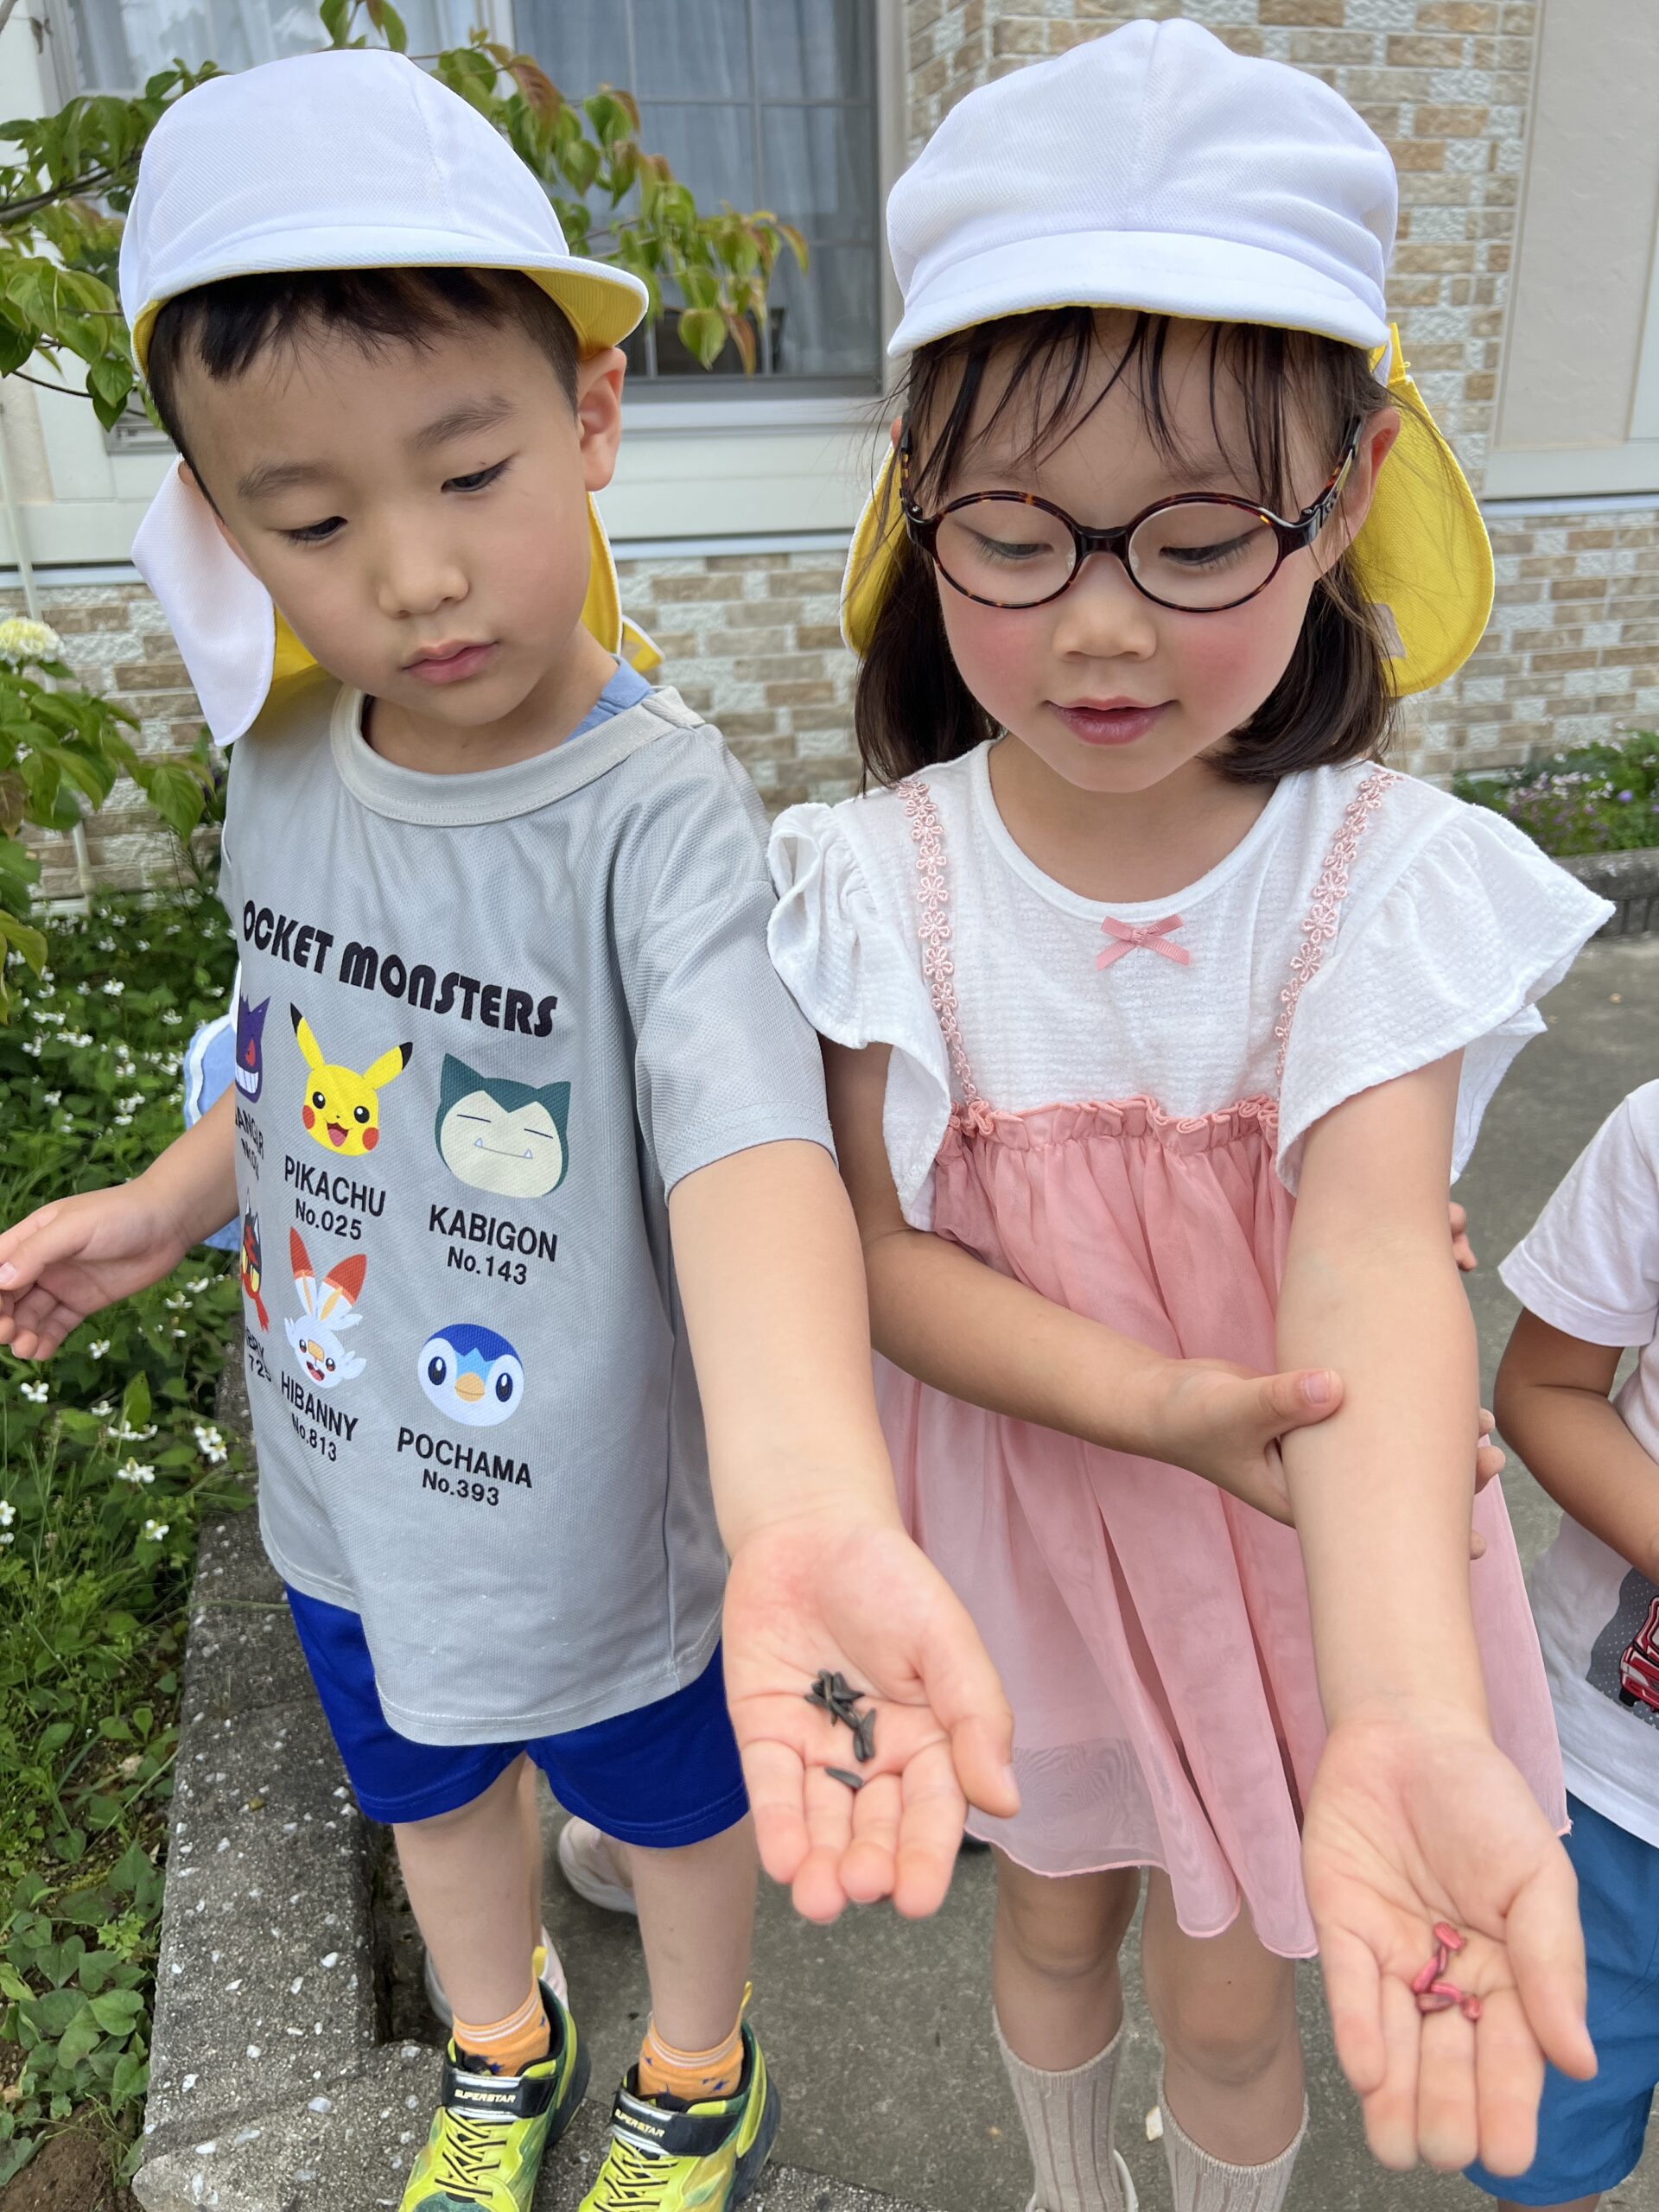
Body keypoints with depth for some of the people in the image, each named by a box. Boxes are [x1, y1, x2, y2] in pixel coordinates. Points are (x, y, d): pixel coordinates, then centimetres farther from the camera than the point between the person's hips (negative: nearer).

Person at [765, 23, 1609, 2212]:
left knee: (1227, 1995, 20)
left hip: (1289, 1557, -1)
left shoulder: (1387, 877, -21)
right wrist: (1199, 1411, -29)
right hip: (1024, 1523, 2)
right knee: (1055, 1920, 27)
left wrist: (1410, 1724, -50)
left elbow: (1369, 1270, -35)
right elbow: (883, 1254, -16)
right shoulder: (883, 881, -17)